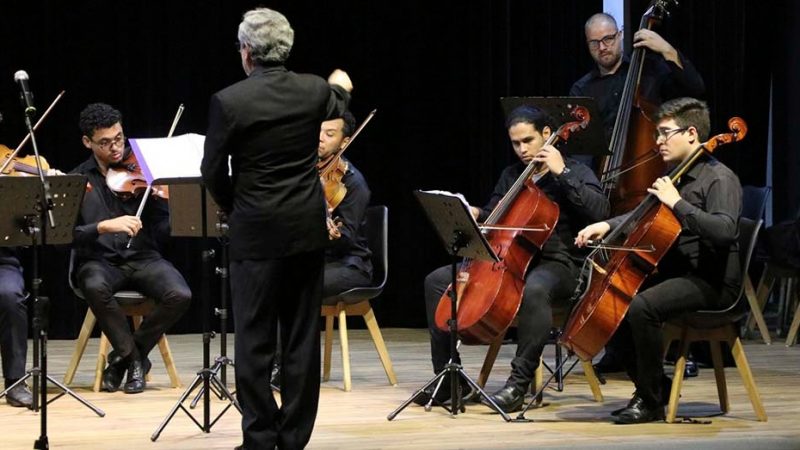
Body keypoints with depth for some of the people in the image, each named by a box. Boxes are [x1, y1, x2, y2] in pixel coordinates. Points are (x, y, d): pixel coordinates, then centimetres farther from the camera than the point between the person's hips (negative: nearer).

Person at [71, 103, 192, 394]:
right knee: (95, 287, -37)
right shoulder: (77, 181, 4)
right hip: (99, 262, -1)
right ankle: (134, 359, -13)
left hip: (142, 258, 1)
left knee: (180, 295, -28)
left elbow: (164, 231, -3)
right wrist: (104, 226, -26)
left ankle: (124, 357, -5)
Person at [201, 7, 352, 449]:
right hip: (308, 230, 4)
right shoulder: (314, 90, -1)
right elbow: (336, 107, 25)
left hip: (257, 233, -4)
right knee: (302, 338, 9)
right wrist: (341, 88, 48)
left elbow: (213, 171, -6)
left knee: (254, 342, 2)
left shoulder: (228, 101, -13)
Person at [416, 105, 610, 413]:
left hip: (556, 264, -7)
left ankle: (519, 383, -37)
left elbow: (600, 211, -17)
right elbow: (493, 218, 27)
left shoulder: (575, 173, 1)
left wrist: (562, 173, -18)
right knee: (437, 281, -7)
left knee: (534, 290, -43)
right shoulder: (512, 176, 17)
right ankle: (446, 378, -7)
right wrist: (476, 215, 3)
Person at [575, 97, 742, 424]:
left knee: (642, 306, -30)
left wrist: (677, 203, -26)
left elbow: (724, 231, -29)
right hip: (676, 272, 10)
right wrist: (608, 225, 10)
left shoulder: (719, 179, -13)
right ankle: (655, 387, 11)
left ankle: (651, 402, -18)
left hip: (712, 281, -10)